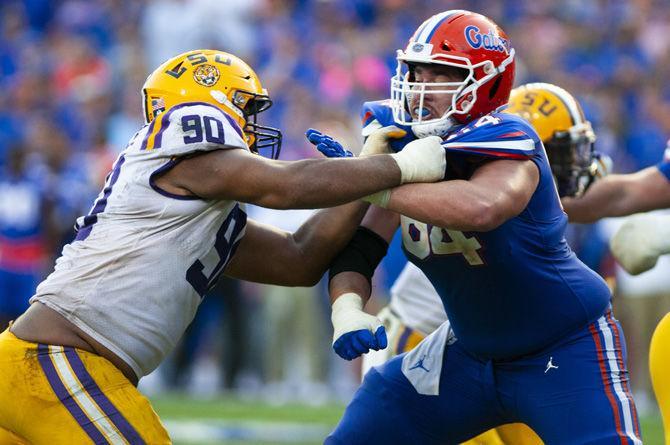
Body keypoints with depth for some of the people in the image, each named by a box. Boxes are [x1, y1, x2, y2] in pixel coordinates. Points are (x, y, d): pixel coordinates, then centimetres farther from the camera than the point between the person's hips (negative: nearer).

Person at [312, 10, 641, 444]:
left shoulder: (508, 140, -26)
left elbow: (481, 208, -49)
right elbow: (357, 250, -8)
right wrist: (348, 308, -29)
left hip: (565, 348, -7)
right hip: (471, 349, 7)